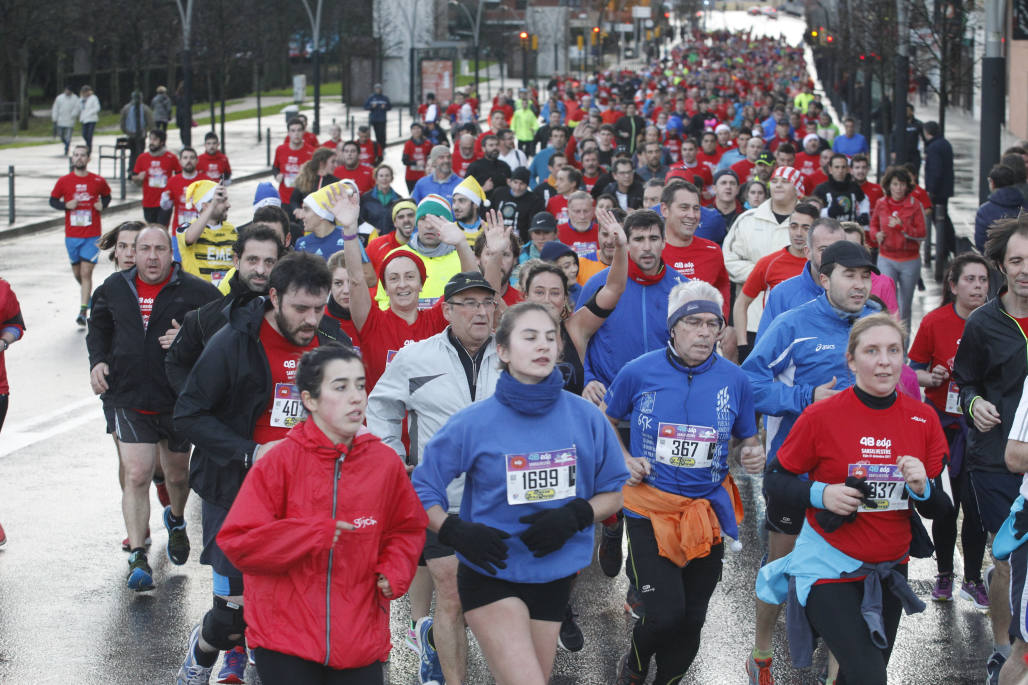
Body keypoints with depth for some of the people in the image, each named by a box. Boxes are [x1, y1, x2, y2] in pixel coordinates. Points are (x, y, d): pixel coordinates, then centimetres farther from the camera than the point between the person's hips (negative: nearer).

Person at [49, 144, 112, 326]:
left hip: (92, 235, -2)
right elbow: (53, 200, 9)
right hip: (72, 234, 2)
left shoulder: (98, 181, 0)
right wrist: (66, 205, -10)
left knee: (86, 272, -11)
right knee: (77, 273, 12)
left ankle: (83, 312, -12)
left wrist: (102, 205, -4)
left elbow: (106, 195, 17)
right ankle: (87, 295, 42)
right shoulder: (64, 181, 1)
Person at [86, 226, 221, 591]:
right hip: (130, 400, 1)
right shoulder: (115, 289, 5)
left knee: (177, 474, 16)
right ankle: (137, 556, -8)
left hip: (177, 400, -1)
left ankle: (176, 520, 49)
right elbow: (98, 328, 21)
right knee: (136, 476, -10)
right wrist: (98, 361, 4)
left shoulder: (195, 291, -6)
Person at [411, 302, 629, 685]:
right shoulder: (474, 423, -10)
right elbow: (421, 493, -3)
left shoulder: (586, 418, -3)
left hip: (552, 578, 4)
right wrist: (455, 531, -20)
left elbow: (613, 493, 6)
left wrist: (574, 516, -13)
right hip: (491, 576, -4)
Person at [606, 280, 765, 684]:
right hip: (650, 509, -3)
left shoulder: (733, 380, -1)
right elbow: (606, 422, 11)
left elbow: (747, 438, 12)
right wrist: (624, 460, -4)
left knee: (691, 620, 10)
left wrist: (754, 454, -10)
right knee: (664, 613, -13)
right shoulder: (639, 373, -7)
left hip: (708, 511, 3)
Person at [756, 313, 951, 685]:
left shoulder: (924, 419, -2)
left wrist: (922, 488, -18)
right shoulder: (822, 416, -12)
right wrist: (821, 494, -20)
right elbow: (774, 481, -4)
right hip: (828, 567, -5)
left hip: (890, 570, 5)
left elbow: (939, 509, 4)